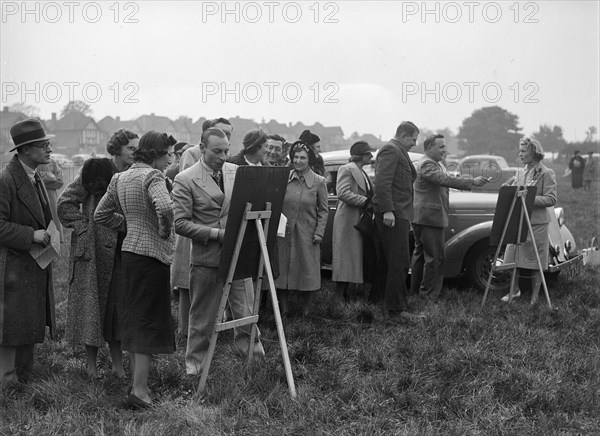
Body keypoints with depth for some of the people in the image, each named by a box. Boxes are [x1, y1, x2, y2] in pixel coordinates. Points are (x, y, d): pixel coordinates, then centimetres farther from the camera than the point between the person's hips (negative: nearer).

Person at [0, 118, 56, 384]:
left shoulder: (35, 178, 14)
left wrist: (47, 236, 9)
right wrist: (31, 236, -22)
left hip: (37, 268, 9)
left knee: (31, 329, 15)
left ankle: (23, 378, 26)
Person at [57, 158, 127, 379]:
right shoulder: (91, 174, -8)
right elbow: (65, 202, -8)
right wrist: (83, 226, -12)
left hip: (117, 255, 5)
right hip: (92, 253, -5)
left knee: (118, 307, 8)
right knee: (91, 303, 4)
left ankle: (118, 364, 17)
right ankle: (91, 364, 14)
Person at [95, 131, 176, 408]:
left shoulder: (120, 179, 12)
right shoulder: (152, 177, -14)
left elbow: (101, 215, 18)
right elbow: (165, 208, -32)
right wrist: (165, 231, -14)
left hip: (129, 250, 8)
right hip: (152, 253, -8)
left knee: (135, 318, 16)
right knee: (149, 320, -3)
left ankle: (137, 378, 25)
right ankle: (139, 390, -3)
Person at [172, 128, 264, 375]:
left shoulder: (236, 172, 7)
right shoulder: (185, 180, -8)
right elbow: (180, 223, -12)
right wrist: (215, 233, -18)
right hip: (205, 257, -3)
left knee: (246, 310, 6)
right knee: (202, 316, 8)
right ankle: (194, 363, 21)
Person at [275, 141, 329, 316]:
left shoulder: (319, 182, -2)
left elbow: (323, 210, 2)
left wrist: (319, 232, -5)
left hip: (307, 233, -2)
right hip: (284, 232, 2)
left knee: (307, 270, 3)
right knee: (281, 269, 3)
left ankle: (306, 308, 16)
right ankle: (284, 308, 13)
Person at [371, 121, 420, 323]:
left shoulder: (397, 151, 23)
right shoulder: (391, 150, -10)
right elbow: (382, 182, -19)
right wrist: (388, 210, -24)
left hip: (394, 214, 10)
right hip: (392, 214, -10)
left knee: (386, 262, 11)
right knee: (399, 262, -10)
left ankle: (389, 305, 16)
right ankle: (396, 309, -8)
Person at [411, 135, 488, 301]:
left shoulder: (437, 163, 18)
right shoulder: (427, 165, -18)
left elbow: (446, 180, 19)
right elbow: (446, 180, -30)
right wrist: (472, 181, -33)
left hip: (421, 218, 11)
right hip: (430, 218, -11)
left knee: (420, 253, 16)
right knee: (436, 257, -9)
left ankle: (416, 290, 24)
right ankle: (428, 295, -6)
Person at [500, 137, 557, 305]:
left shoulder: (546, 173, -9)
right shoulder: (520, 172, 12)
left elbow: (551, 199, -15)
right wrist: (509, 190, -3)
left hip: (537, 223, -6)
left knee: (535, 263, 2)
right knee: (513, 259, 10)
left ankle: (534, 298, 12)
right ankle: (515, 290, 29)